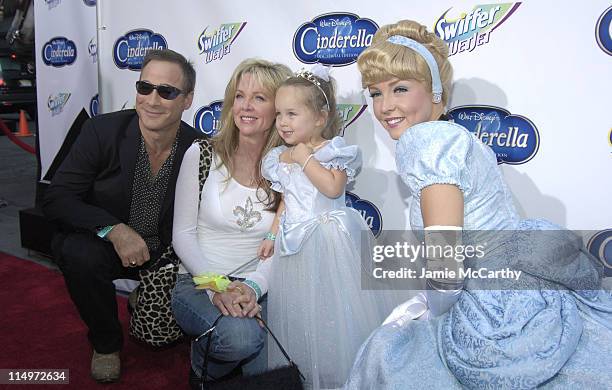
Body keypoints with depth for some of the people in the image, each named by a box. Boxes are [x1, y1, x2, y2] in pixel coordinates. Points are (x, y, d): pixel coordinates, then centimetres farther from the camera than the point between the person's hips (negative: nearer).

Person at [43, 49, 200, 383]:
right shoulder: (101, 131, -16)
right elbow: (56, 199, -16)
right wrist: (113, 230, -32)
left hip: (167, 256, 1)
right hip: (105, 245, 0)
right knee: (78, 252, -32)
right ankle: (106, 342, -4)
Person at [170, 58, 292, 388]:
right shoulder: (201, 155, -2)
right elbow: (183, 234, -3)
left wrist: (254, 286, -19)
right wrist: (216, 287, -16)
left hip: (260, 287, 1)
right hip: (199, 283, -1)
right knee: (240, 335, -32)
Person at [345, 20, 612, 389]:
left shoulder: (424, 138, -14)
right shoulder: (456, 134, 14)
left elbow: (444, 264, -21)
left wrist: (435, 314, -3)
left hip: (510, 313, -8)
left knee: (388, 350, 7)